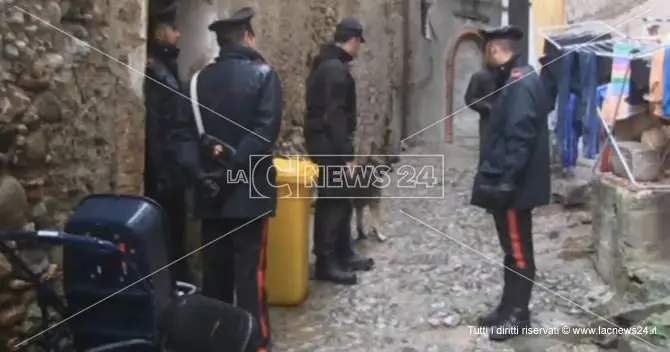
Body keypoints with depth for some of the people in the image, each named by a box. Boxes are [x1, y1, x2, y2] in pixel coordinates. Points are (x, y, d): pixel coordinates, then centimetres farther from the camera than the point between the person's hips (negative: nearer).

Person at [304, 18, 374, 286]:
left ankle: (344, 254, 27)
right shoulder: (336, 69, -17)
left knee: (341, 200, 16)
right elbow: (335, 115, -23)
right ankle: (325, 263, 5)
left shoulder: (326, 64, 15)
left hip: (325, 144, 10)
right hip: (329, 146, -10)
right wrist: (346, 154, -22)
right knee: (332, 202, -4)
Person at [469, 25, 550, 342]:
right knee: (511, 248, 17)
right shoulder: (513, 79, 13)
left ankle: (518, 315, 14)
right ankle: (508, 307, 28)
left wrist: (506, 181, -24)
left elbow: (520, 137, -24)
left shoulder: (521, 82, -18)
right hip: (505, 182, 10)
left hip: (515, 185, -10)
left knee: (519, 251, 2)